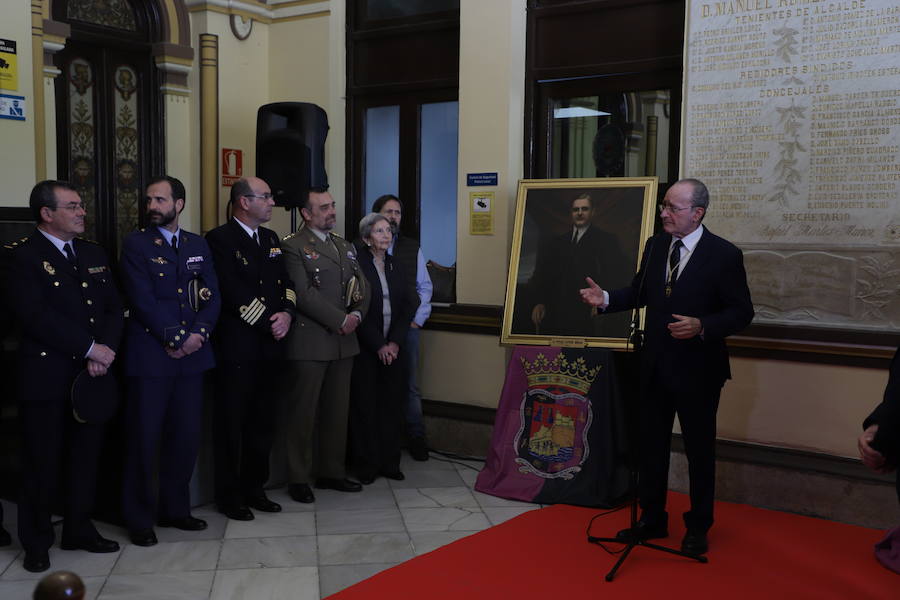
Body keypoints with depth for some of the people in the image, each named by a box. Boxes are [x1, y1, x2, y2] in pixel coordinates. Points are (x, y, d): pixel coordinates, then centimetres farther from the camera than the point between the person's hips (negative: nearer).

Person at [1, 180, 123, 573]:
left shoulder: (94, 254, 14)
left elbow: (113, 308, 9)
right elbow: (35, 315, -18)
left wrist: (105, 352, -8)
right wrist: (89, 348, -18)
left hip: (92, 376, 6)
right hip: (46, 378, -5)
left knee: (86, 456, 12)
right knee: (43, 462, 5)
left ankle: (78, 529, 27)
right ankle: (37, 541, 20)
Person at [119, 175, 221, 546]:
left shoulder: (198, 245, 12)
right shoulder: (136, 244, -1)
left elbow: (213, 297, 6)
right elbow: (143, 300, -10)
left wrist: (197, 335, -10)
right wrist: (175, 338, -13)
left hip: (192, 355, 4)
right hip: (149, 356, -4)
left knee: (186, 437, 9)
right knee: (144, 439, 1)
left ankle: (175, 509, 24)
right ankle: (139, 519, 14)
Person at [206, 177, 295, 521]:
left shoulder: (271, 240, 16)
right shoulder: (220, 240, -8)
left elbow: (286, 283, 13)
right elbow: (233, 294, -16)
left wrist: (287, 313, -6)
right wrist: (268, 323, -13)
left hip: (269, 348, 7)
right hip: (236, 347, -7)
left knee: (263, 421, 12)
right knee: (231, 423, 4)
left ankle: (254, 488, 25)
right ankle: (229, 495, 15)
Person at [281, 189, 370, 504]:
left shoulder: (346, 246, 18)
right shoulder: (293, 246, -6)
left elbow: (362, 287, 14)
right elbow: (304, 294, -15)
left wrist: (357, 315, -5)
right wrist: (340, 320, -15)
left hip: (344, 342, 7)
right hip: (309, 342, -7)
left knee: (337, 410, 12)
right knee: (303, 412, 1)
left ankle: (332, 472, 23)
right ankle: (298, 479, 11)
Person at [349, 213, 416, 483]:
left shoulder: (395, 266, 11)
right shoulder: (357, 264, -6)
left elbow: (407, 306, 6)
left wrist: (395, 342, -6)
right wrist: (378, 345, -12)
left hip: (393, 347, 5)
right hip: (365, 347, -5)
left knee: (392, 403, 6)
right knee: (365, 405, 1)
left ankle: (389, 462, 15)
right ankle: (366, 465, 9)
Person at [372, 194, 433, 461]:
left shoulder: (412, 248, 10)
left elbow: (424, 286, 12)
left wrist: (418, 319, 3)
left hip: (407, 326, 2)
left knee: (410, 385, 4)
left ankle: (416, 437, 13)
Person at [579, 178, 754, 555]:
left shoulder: (724, 255, -12)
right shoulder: (655, 246, 4)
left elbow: (741, 311, -11)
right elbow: (639, 293, 11)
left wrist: (702, 326, -25)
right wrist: (605, 298, -6)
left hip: (697, 369, -5)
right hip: (655, 365, 5)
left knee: (699, 450, 9)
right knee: (651, 444, 14)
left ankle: (698, 527, 26)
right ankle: (652, 519, 30)